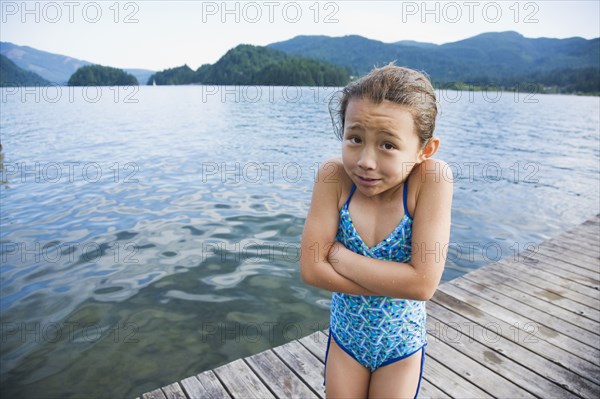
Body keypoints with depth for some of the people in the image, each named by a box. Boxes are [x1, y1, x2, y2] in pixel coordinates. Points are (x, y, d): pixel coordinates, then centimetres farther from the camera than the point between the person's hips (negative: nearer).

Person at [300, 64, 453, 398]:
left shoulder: (432, 178, -26)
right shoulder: (334, 176, -21)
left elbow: (424, 283, -31)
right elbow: (311, 269, -23)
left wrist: (337, 253, -26)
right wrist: (392, 283, -26)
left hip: (401, 344, -1)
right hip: (345, 337, 2)